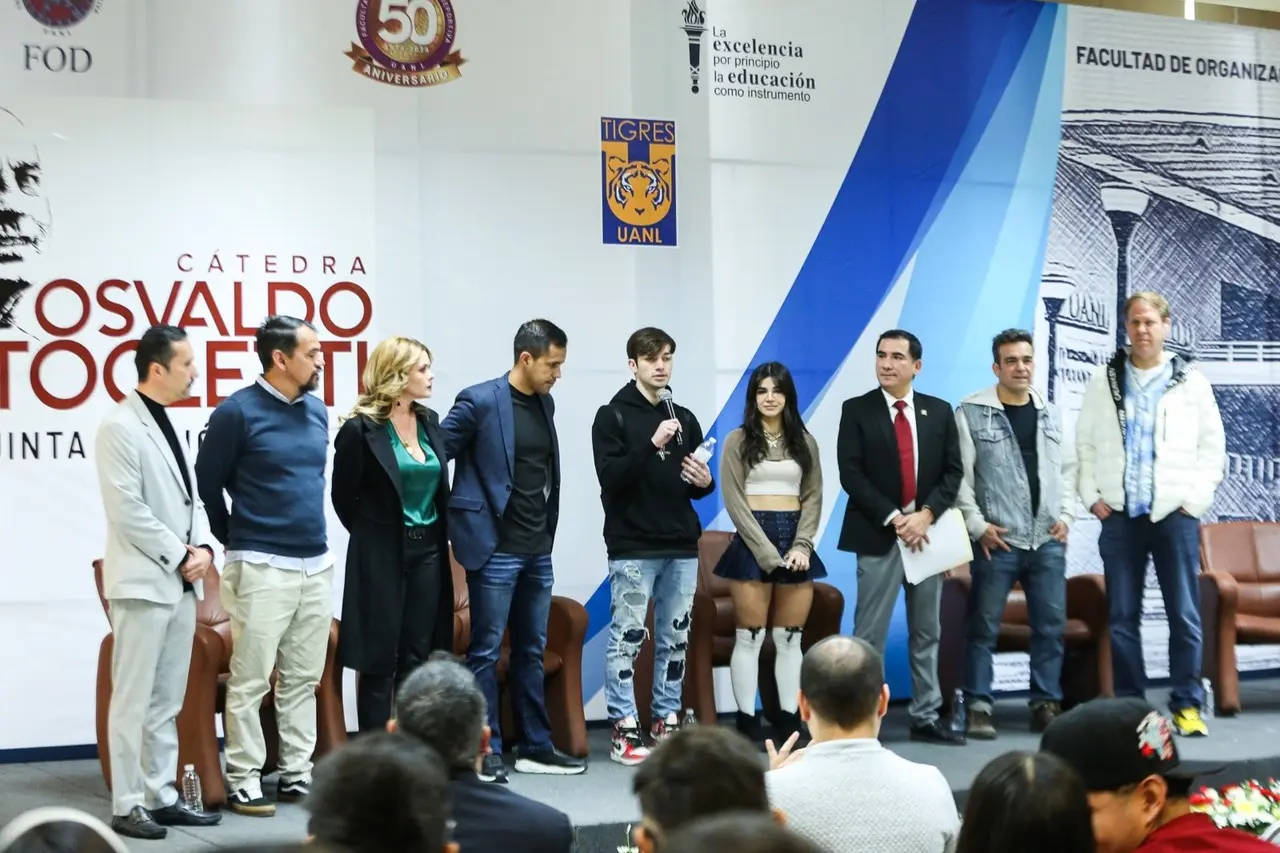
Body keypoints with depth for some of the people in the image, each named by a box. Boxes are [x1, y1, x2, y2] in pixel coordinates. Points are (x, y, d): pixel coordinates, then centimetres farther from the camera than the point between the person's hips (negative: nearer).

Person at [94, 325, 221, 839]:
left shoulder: (168, 425, 14)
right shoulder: (120, 427, -11)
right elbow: (128, 512, -17)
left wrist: (203, 547, -1)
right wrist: (179, 557, -12)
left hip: (180, 583, 8)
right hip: (143, 583, -8)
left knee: (167, 702, 11)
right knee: (134, 700, -3)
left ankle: (161, 797, 17)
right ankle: (126, 807, 2)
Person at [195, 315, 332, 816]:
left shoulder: (317, 410, 9)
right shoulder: (238, 412, -9)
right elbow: (207, 483, -2)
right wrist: (235, 542, 5)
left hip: (316, 564, 6)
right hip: (262, 566, -6)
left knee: (304, 678, 10)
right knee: (250, 680, -3)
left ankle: (297, 774, 17)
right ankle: (243, 782, 4)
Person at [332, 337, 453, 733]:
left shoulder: (429, 421, 8)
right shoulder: (361, 429, -11)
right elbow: (344, 497, -2)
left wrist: (438, 536, 10)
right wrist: (376, 535, 7)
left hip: (428, 554, 6)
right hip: (382, 558, -6)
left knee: (417, 660, 9)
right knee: (380, 663, 0)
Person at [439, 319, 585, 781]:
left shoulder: (545, 403, 11)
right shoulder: (480, 401, -11)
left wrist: (547, 527, 15)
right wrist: (458, 518, -7)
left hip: (537, 549, 7)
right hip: (494, 548, -7)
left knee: (531, 651, 13)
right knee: (486, 651, 0)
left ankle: (536, 747, 20)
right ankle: (486, 752, 5)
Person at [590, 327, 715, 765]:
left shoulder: (684, 419, 14)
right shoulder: (613, 416, -2)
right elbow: (610, 477, -14)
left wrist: (705, 482, -3)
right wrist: (652, 445, -23)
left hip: (682, 547, 5)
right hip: (633, 548, -5)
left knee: (675, 639, 9)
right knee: (627, 638, -5)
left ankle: (668, 721, 16)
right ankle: (624, 729, 0)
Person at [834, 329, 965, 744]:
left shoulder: (939, 411, 9)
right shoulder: (857, 410, 0)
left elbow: (953, 472, 5)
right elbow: (851, 474, -7)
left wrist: (926, 515, -11)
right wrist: (893, 519, -15)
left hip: (927, 530, 3)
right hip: (878, 534, -3)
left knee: (927, 633, 9)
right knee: (870, 633, -4)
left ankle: (926, 718, 16)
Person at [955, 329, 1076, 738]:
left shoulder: (1050, 414, 12)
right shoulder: (971, 412, -3)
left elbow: (1067, 468, 17)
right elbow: (960, 475, -5)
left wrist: (1066, 515, 6)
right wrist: (978, 525, -10)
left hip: (1048, 540, 4)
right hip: (998, 539, -4)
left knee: (1052, 625, 6)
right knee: (984, 627, -1)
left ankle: (1046, 704, 15)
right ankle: (978, 708, 5)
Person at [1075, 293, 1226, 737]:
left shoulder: (1191, 382, 5)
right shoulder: (1103, 380, 8)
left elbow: (1213, 446, 5)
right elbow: (1084, 443, 10)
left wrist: (1195, 500, -3)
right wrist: (1091, 496, 1)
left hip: (1175, 515, -1)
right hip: (1119, 516, 1)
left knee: (1185, 615, -2)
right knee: (1122, 617, 3)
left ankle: (1187, 704, 6)